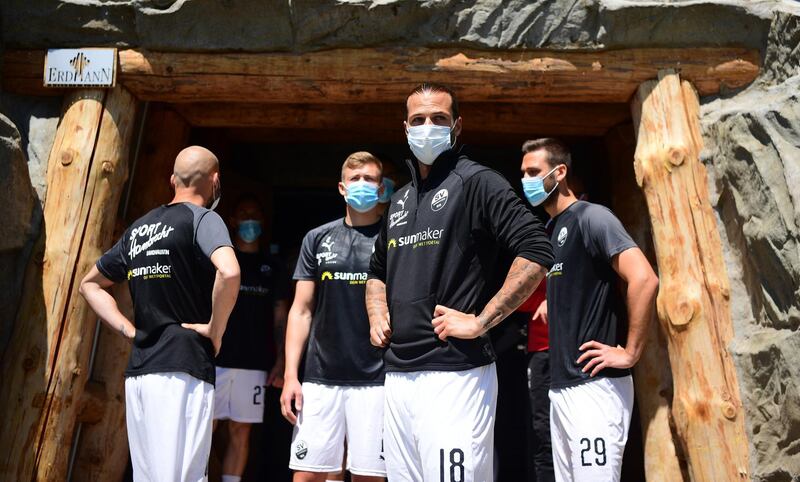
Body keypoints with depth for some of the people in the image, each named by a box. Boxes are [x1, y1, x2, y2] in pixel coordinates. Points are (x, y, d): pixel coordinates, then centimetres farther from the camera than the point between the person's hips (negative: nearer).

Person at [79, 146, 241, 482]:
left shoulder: (138, 228, 16)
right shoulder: (203, 218, -6)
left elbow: (90, 284, 25)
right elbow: (229, 272, -26)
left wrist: (129, 330, 15)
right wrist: (215, 329, -11)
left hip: (138, 369, 8)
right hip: (183, 368, -7)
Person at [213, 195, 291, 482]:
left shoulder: (272, 267, 14)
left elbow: (280, 318, 11)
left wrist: (280, 360, 0)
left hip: (254, 363, 1)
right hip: (213, 359, -1)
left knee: (240, 431, 4)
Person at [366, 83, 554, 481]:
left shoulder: (476, 182, -6)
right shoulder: (399, 199, 17)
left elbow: (536, 253, -16)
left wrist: (480, 321, -17)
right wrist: (377, 316, 11)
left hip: (455, 373, -7)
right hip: (397, 374, 7)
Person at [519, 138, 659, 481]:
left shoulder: (590, 217, -11)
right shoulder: (550, 230, 15)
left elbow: (644, 280, -22)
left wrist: (630, 353, -18)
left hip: (594, 384, -8)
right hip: (561, 385, 9)